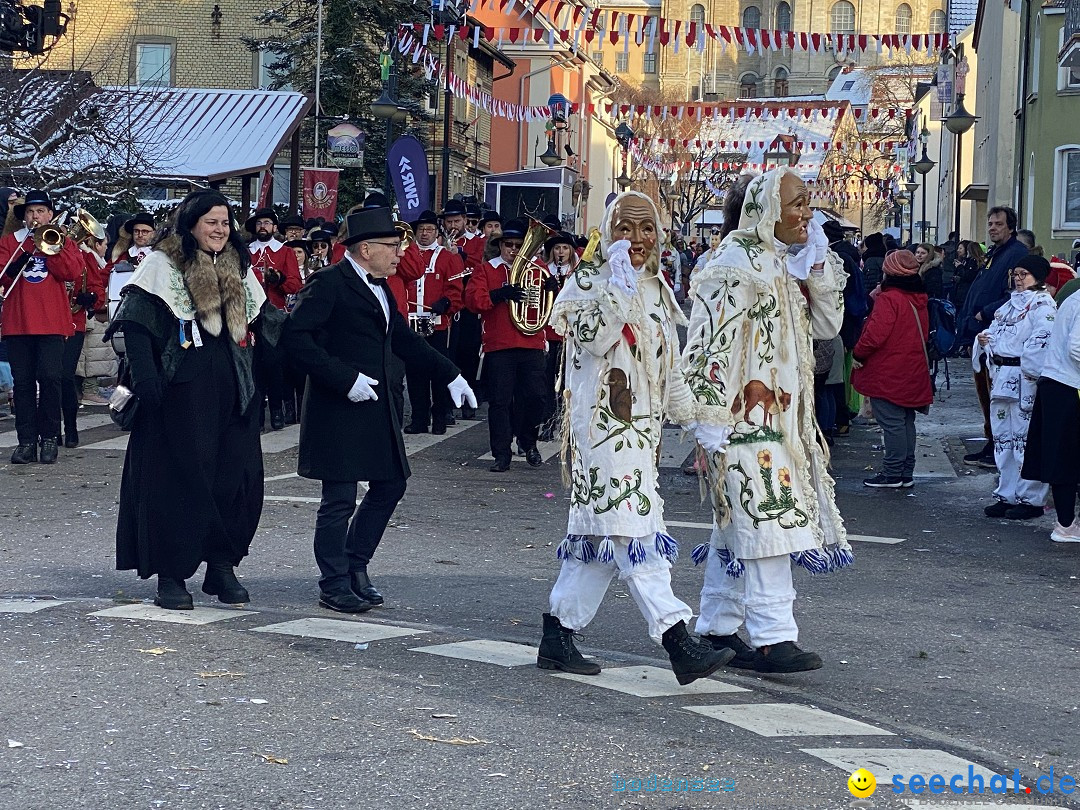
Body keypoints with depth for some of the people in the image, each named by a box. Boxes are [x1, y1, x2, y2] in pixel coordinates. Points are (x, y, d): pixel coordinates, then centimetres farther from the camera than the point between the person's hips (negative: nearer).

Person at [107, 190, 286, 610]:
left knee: (238, 477, 1)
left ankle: (222, 566, 13)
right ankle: (171, 575, 4)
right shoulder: (162, 265, -1)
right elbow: (136, 324, -9)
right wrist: (145, 378, -19)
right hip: (182, 390, -5)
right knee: (181, 478, -4)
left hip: (233, 390, 5)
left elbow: (268, 322, 20)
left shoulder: (238, 271, 17)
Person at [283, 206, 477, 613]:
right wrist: (345, 378, -23)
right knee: (340, 500, -3)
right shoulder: (328, 283, -12)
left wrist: (450, 374, 22)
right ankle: (334, 584, 9)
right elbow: (296, 337, -21)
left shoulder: (379, 288, 15)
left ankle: (355, 565, 27)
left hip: (377, 407, 9)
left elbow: (403, 337, 27)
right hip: (339, 409, -9)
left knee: (390, 486, 13)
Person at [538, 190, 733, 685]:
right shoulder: (590, 281, -3)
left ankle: (557, 636, 16)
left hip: (642, 426, 8)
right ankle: (678, 643, -20)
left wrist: (696, 420, 15)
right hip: (603, 422, -8)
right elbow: (595, 335, -22)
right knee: (632, 529, -13)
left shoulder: (657, 288, 18)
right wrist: (620, 280, -18)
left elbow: (669, 371, 21)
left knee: (599, 534, 9)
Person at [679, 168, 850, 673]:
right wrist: (712, 424, -19)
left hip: (781, 417, 9)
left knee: (736, 525, 13)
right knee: (767, 518, -12)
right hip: (743, 418, -9)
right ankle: (772, 639, -11)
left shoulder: (787, 264, 14)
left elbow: (827, 325, 15)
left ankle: (717, 628, 21)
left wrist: (819, 266, 3)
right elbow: (709, 347, -17)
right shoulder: (736, 264, -13)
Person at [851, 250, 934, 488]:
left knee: (891, 423, -5)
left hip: (887, 375, -9)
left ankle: (893, 474, -2)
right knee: (906, 422, 13)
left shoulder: (889, 299, -17)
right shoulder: (919, 300, 9)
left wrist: (858, 354, -7)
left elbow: (875, 334, -23)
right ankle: (906, 473, 18)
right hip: (913, 373, 9)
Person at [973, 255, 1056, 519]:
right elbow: (994, 332, 28)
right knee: (1003, 437, 12)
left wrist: (1029, 374, -26)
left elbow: (1041, 343, -20)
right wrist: (985, 338, 5)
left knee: (1026, 439, -6)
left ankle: (1031, 499, -1)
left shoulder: (1042, 305, -9)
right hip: (1001, 377, 9)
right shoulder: (1011, 303, 19)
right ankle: (1007, 495, 20)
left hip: (1025, 380, -9)